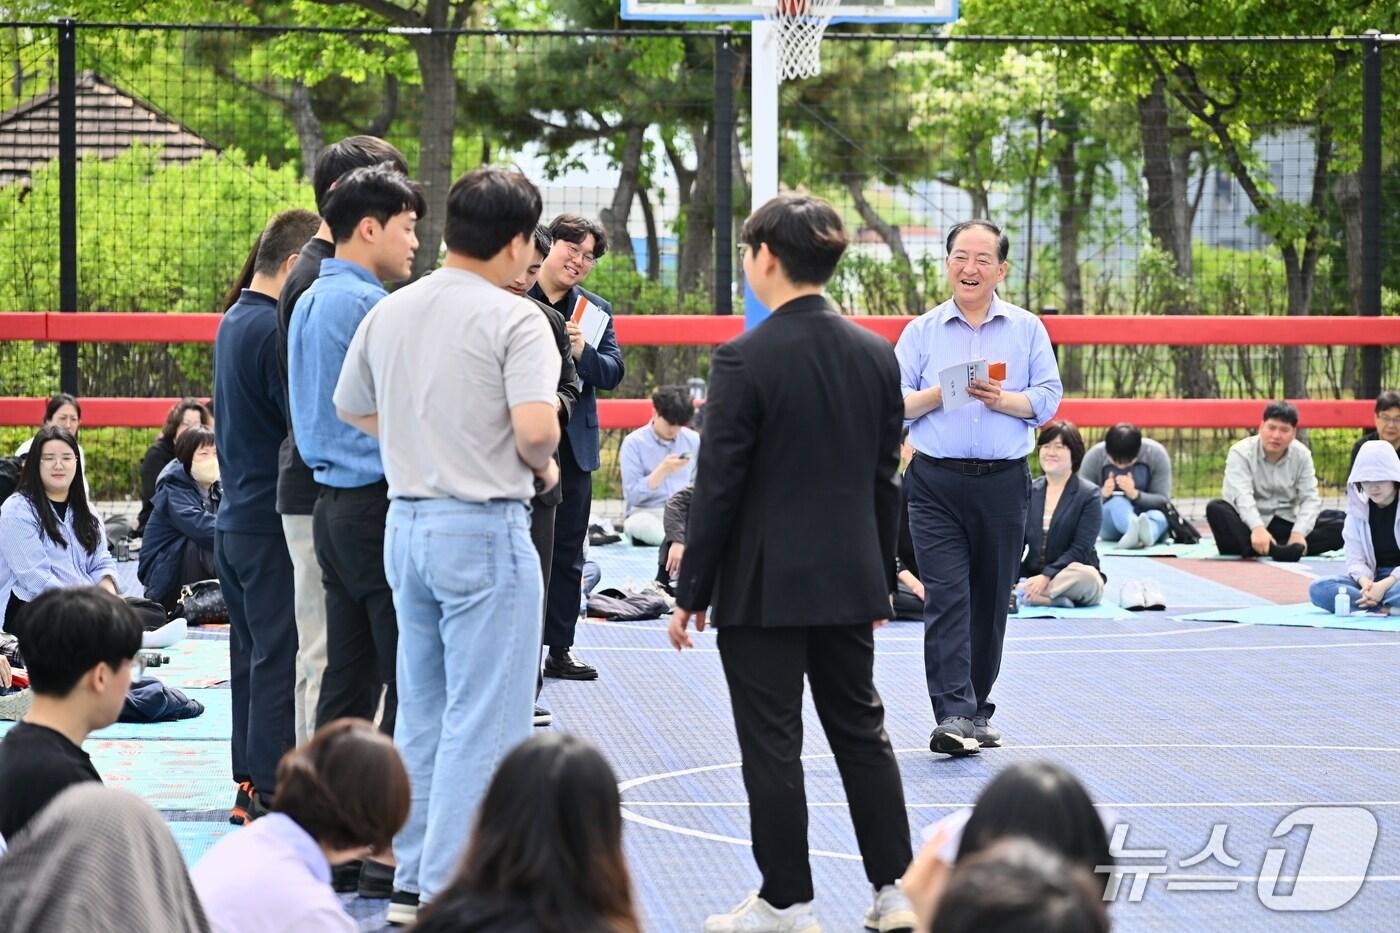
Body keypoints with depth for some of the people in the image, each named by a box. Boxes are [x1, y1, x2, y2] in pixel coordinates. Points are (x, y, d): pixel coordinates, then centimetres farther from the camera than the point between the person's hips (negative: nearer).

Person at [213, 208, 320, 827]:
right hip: (273, 522, -10)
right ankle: (272, 793, -2)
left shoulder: (233, 322, 12)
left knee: (252, 652, 15)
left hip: (235, 517, 10)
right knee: (281, 659, -5)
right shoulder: (275, 328, -18)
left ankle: (250, 785, 21)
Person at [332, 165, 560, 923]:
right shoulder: (513, 319, -13)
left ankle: (413, 883, 21)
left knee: (420, 713, 16)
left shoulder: (387, 313, 8)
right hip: (485, 532, -7)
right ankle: (450, 893, -1)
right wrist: (543, 467, -4)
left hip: (407, 523, 7)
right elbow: (535, 426, -24)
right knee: (482, 724, -2)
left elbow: (351, 410, 19)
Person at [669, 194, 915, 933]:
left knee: (772, 745, 3)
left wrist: (691, 592, -5)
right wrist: (882, 576, 18)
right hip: (849, 581, 6)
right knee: (862, 731, 15)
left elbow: (718, 486, -13)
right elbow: (886, 477, 9)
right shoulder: (876, 354, 3)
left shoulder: (744, 360, -14)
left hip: (764, 587, -6)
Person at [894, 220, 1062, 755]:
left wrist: (1002, 399, -14)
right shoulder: (922, 332, 7)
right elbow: (894, 403, 3)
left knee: (991, 602, 8)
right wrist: (939, 393, -15)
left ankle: (976, 712, 22)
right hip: (936, 483, -1)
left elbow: (1047, 399, 3)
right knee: (946, 598, -12)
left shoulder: (1027, 329, 9)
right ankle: (954, 716, -17)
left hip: (1003, 484, 1)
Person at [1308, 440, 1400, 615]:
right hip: (1372, 577, 5)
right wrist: (1365, 583, -25)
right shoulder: (1358, 508, 4)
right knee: (1318, 589, -26)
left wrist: (1385, 585, -26)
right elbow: (1355, 558, -3)